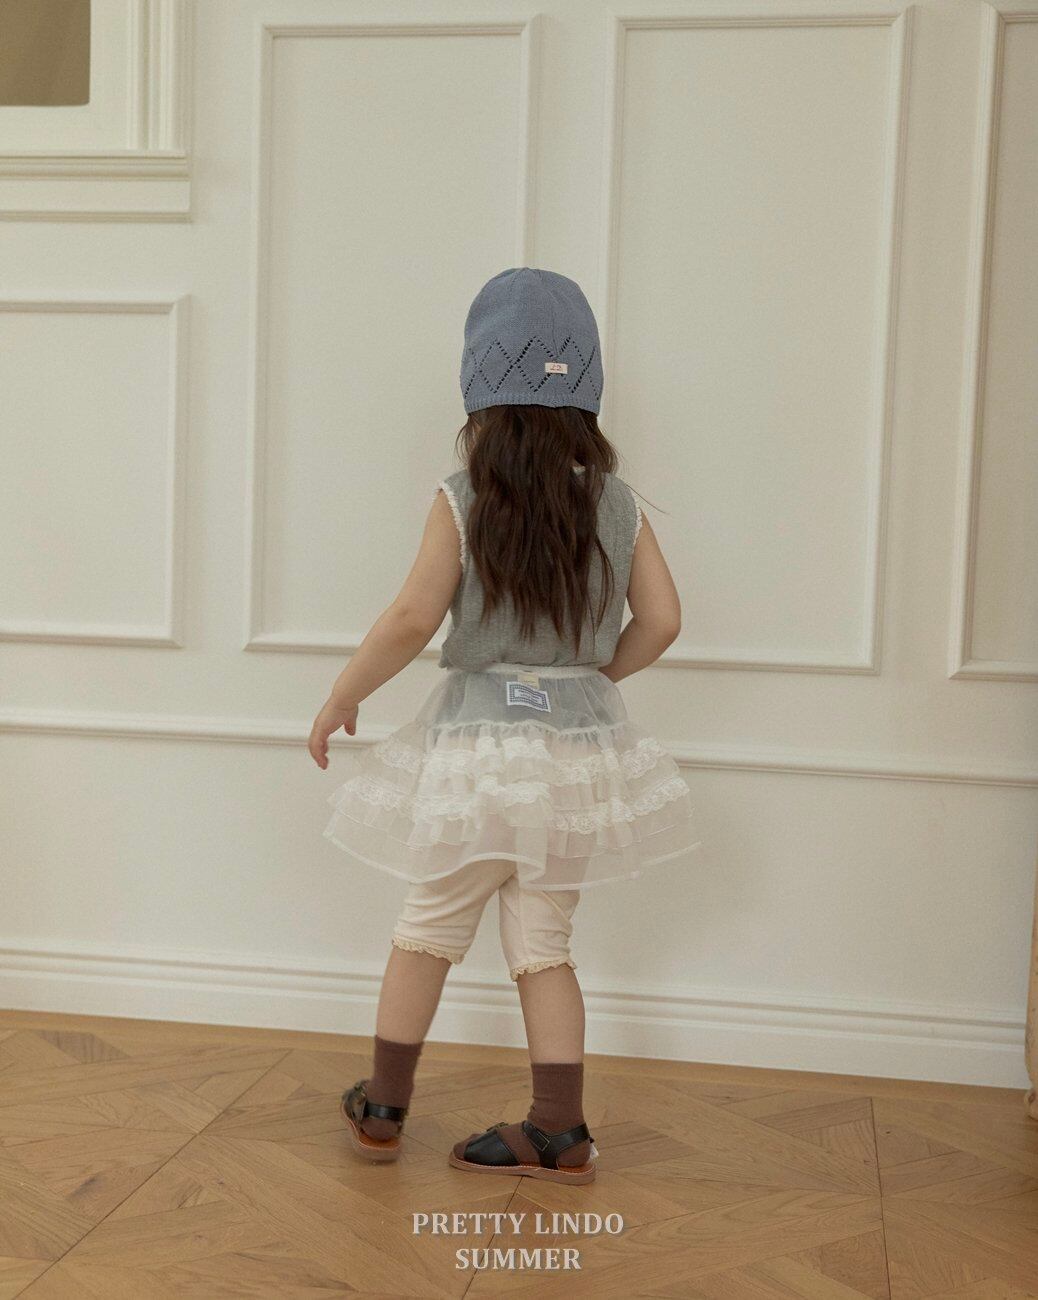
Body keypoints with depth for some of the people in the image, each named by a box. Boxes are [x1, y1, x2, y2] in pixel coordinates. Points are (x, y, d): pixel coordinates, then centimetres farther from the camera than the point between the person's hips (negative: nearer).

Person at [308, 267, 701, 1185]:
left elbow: (413, 618, -16)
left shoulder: (463, 500, -11)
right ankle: (559, 1133, 15)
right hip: (581, 743, 3)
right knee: (544, 943, 13)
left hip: (479, 738, -3)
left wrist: (342, 699, -2)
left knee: (429, 930, 13)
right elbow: (660, 620, -1)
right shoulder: (617, 505, -1)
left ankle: (383, 1107, 27)